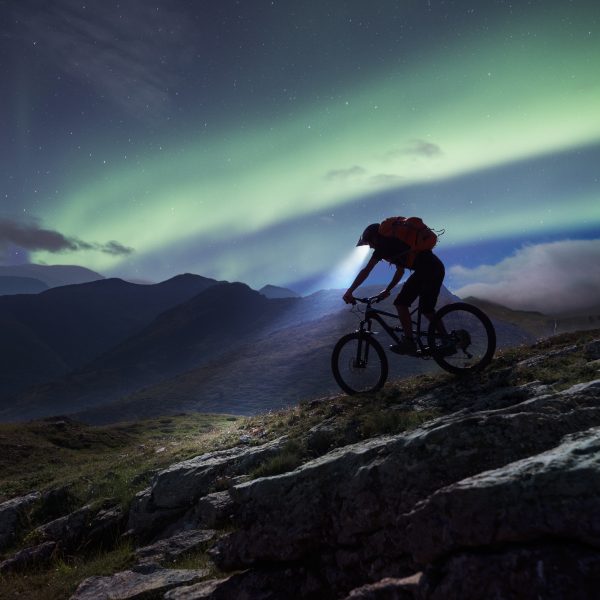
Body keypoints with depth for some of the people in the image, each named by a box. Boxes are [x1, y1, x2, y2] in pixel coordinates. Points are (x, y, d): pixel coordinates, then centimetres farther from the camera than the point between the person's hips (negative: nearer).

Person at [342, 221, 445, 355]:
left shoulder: (384, 244, -2)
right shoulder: (393, 242, 25)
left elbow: (366, 271, -5)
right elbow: (400, 271, 31)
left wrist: (349, 291, -3)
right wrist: (387, 290, 32)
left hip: (427, 270, -9)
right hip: (437, 268, 10)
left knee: (401, 304, -5)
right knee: (427, 309, 18)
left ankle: (408, 342, -4)